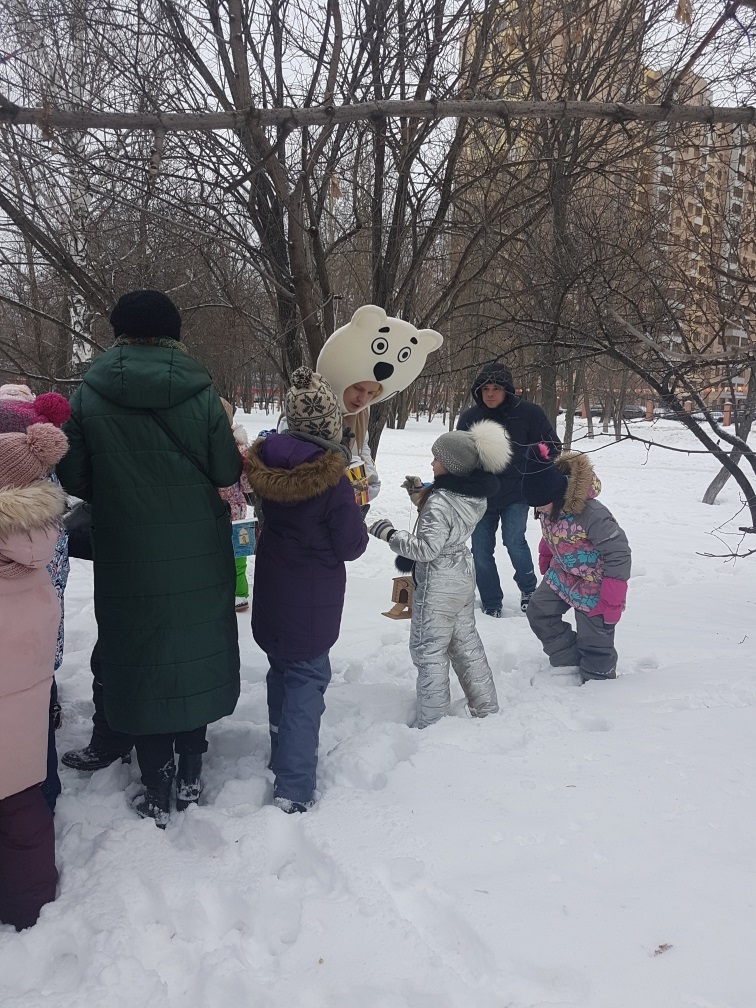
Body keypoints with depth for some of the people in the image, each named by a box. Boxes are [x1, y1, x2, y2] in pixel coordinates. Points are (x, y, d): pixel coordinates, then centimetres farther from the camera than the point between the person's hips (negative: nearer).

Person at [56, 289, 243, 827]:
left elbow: (74, 478, -4)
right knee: (195, 650, 16)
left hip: (128, 557, 0)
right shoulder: (199, 391, -9)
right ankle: (190, 774, 27)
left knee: (141, 658, 11)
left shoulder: (90, 394, -7)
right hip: (198, 554, 0)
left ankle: (157, 791, 19)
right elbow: (226, 471, -5)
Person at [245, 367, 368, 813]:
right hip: (313, 601, -6)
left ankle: (283, 755, 40)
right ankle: (294, 788, 3)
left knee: (282, 670, 22)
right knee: (306, 680, 4)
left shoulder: (267, 462, -6)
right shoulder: (331, 479, -23)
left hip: (272, 592, 6)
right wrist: (355, 508, 2)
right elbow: (352, 545, -15)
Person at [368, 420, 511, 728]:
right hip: (463, 575, 9)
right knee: (466, 641, 22)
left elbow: (426, 548, -27)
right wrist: (420, 494, 4)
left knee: (429, 651, 4)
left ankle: (431, 723, 13)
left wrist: (389, 533, -19)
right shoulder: (475, 493, 0)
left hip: (437, 584, -9)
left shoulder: (441, 500, -27)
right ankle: (486, 707, 32)